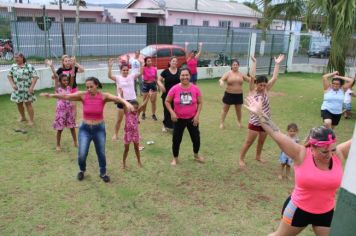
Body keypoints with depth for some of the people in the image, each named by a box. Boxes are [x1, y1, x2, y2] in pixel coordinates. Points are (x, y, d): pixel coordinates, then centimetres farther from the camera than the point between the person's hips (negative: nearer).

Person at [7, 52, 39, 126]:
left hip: (27, 90, -5)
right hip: (17, 90, 5)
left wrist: (32, 87, -19)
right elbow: (9, 76, 13)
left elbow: (35, 77, -11)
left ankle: (31, 120, 5)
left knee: (28, 104, -3)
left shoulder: (29, 66, -8)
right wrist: (12, 84, -2)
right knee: (19, 104, 16)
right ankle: (23, 117, 37)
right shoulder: (13, 66, 7)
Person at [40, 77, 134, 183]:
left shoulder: (103, 96, -14)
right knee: (82, 155, -3)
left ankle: (103, 173, 37)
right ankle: (82, 170, 31)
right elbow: (66, 96, -17)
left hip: (99, 129, 0)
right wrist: (51, 95, -30)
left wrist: (126, 103, -49)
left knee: (101, 153, 11)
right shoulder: (82, 95, -11)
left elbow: (116, 98, -30)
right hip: (85, 128, 0)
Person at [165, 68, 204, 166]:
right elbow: (167, 101, -4)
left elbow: (200, 103, 0)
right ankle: (175, 158, 28)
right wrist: (172, 113, -15)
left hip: (192, 118, 1)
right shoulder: (175, 89, -14)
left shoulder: (195, 88, -11)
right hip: (179, 119, -1)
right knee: (176, 139, 6)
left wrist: (197, 115, -8)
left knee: (196, 138, 12)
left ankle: (196, 155, 40)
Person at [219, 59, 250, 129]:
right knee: (225, 109, 7)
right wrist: (221, 82, -40)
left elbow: (249, 79, 11)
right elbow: (221, 79, -17)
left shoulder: (241, 74, 4)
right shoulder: (228, 73, -7)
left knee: (238, 110, 15)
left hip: (238, 95, 3)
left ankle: (239, 122, 35)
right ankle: (222, 123, 18)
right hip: (229, 94, -3)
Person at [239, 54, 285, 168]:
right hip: (255, 122, -4)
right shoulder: (253, 91, -11)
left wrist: (277, 64, -8)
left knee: (261, 141, 19)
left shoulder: (266, 90, -1)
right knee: (249, 142, 4)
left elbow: (274, 78, -6)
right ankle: (241, 159, 18)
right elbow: (252, 77, -24)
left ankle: (258, 156, 41)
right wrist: (254, 63, -27)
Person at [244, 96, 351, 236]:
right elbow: (276, 134, -27)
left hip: (326, 213, 2)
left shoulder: (338, 154, -13)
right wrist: (259, 113, -30)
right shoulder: (301, 155, -23)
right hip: (299, 209, -2)